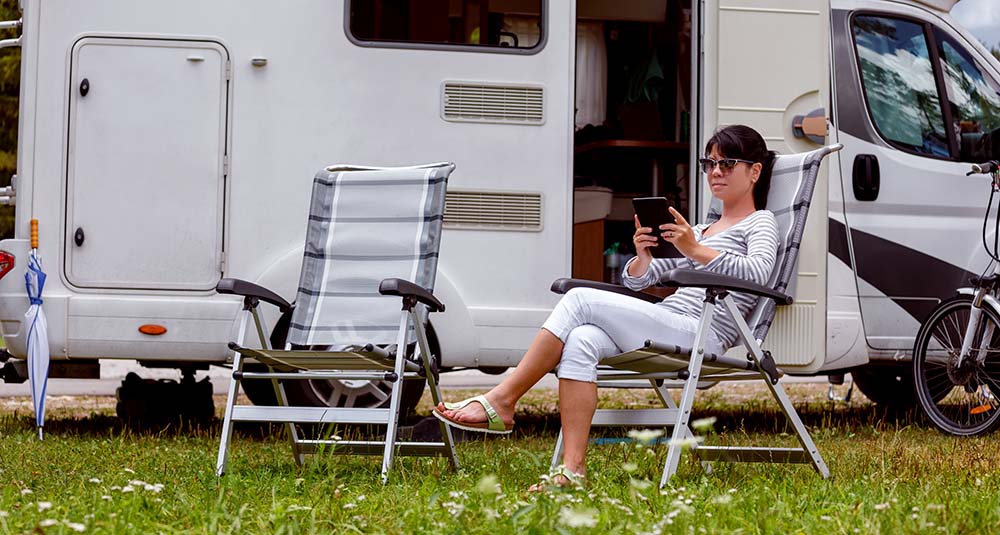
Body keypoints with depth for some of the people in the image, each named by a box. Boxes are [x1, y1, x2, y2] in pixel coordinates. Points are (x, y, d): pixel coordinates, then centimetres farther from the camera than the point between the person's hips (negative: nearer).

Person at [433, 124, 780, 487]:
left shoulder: (760, 223, 11)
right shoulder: (700, 230, 33)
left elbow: (759, 272, -14)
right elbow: (635, 281, 28)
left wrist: (696, 251, -23)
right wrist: (643, 255, 4)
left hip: (701, 333, -7)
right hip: (663, 331, 7)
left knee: (579, 299, -21)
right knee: (580, 342, -26)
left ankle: (500, 402, -20)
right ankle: (573, 470, -32)